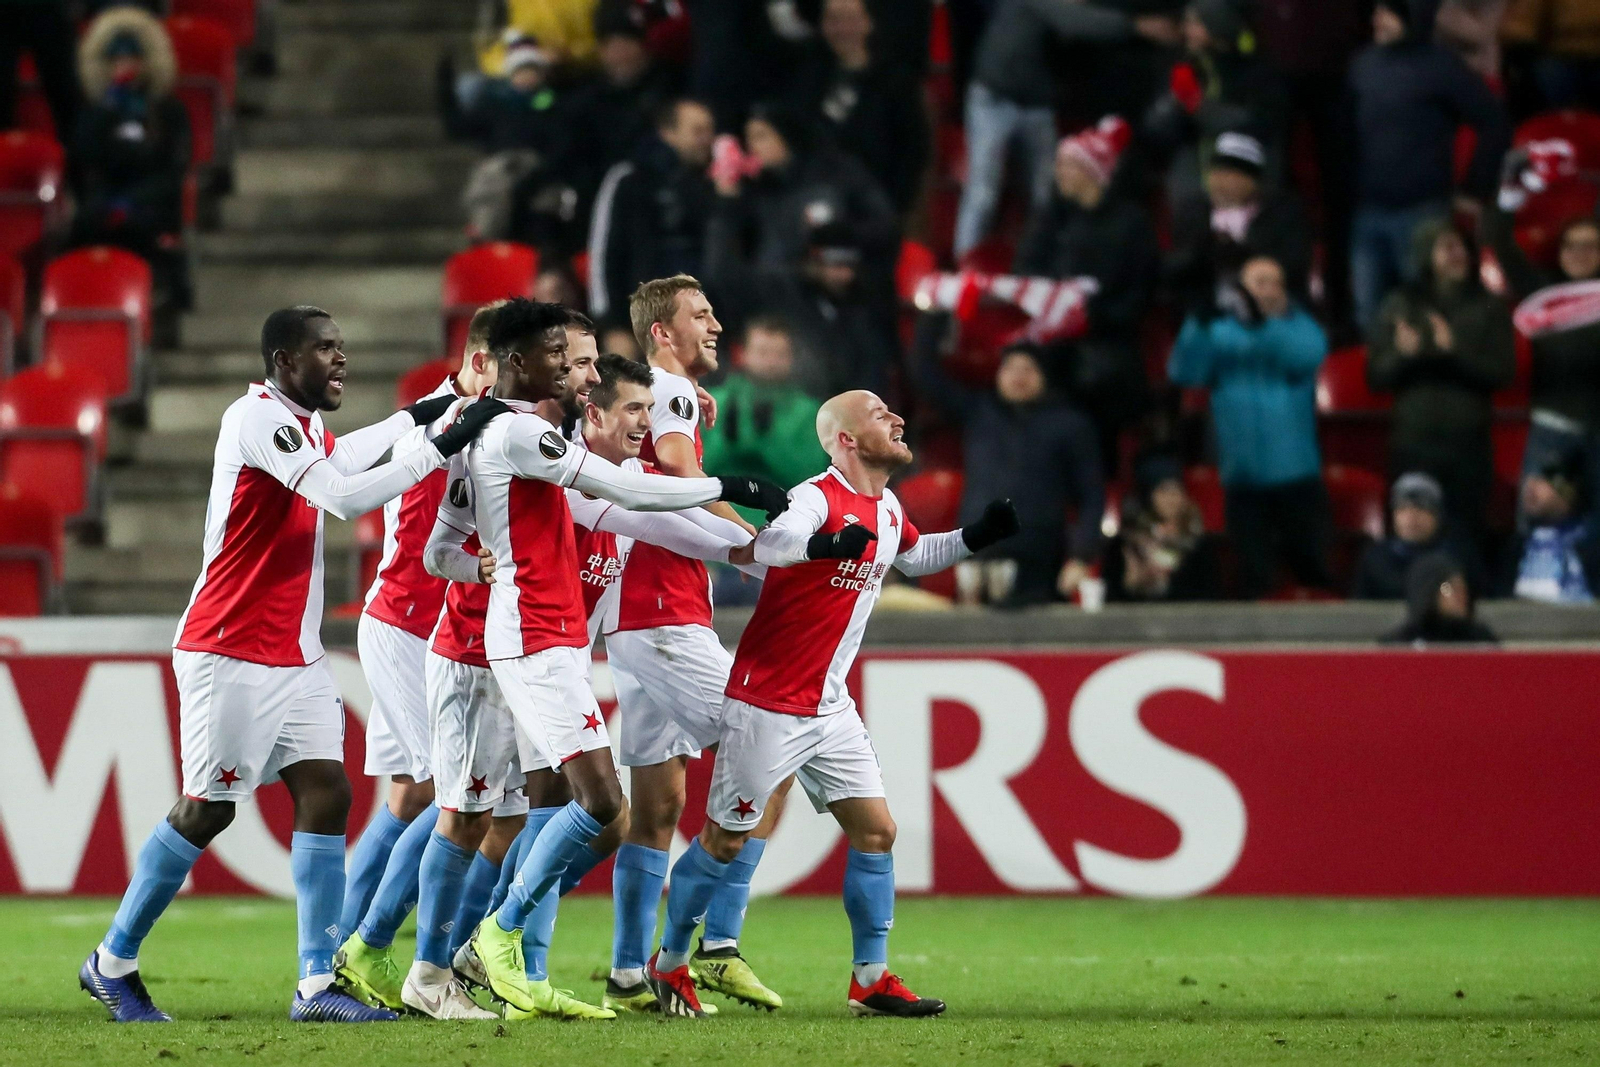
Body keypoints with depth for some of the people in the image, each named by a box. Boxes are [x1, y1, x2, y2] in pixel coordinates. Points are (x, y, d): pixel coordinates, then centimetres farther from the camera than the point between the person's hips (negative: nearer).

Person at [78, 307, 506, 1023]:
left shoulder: (303, 427, 13)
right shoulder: (255, 417, -16)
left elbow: (337, 460, 39)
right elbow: (344, 496, -25)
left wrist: (417, 418, 35)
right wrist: (441, 447, -22)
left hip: (294, 655, 9)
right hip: (229, 654, -9)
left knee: (325, 794, -3)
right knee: (207, 810, -3)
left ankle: (317, 985, -5)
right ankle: (112, 964, 12)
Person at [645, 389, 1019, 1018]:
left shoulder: (888, 510, 8)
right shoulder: (817, 499, -20)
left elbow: (915, 557, 31)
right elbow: (765, 544, -41)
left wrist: (976, 537, 15)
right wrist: (823, 544, -62)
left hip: (830, 708, 8)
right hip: (768, 706, -8)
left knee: (876, 831, 0)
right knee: (724, 841, 1)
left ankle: (871, 980, 6)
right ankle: (669, 963, 17)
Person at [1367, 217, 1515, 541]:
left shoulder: (1488, 308, 4)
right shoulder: (1401, 305, 4)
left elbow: (1503, 373, -4)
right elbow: (1377, 377, 2)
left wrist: (1455, 351, -19)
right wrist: (1403, 354, -19)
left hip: (1469, 440, 0)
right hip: (1414, 439, 0)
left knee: (1468, 536, 1)